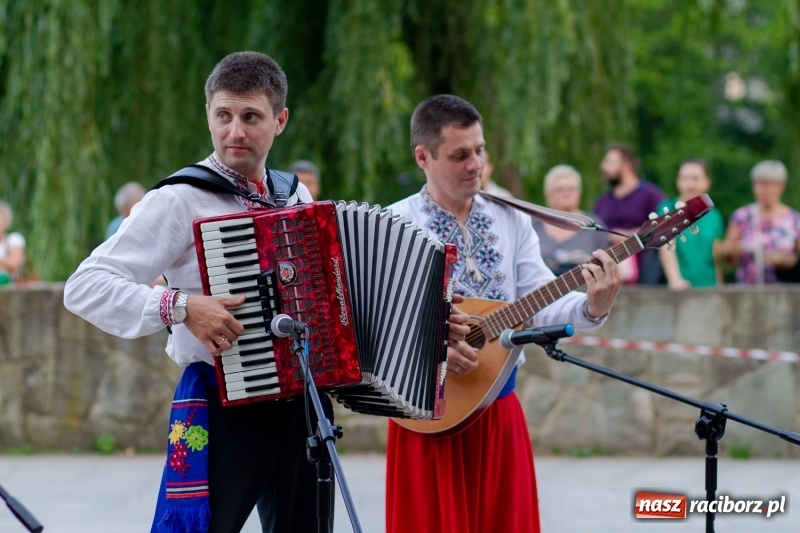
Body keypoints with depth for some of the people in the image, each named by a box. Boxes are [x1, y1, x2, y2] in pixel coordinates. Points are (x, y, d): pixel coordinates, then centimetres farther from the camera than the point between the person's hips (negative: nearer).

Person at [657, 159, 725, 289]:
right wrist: (675, 279, -27)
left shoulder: (714, 216, 10)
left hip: (709, 288, 3)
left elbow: (717, 259, 15)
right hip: (680, 288, -3)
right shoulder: (667, 209, 0)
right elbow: (666, 248, -13)